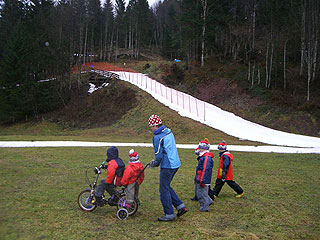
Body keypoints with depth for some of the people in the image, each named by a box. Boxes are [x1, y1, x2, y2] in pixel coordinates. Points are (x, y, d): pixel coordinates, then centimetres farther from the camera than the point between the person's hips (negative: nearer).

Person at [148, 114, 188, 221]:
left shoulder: (157, 137, -17)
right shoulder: (169, 132, 10)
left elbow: (159, 155, -18)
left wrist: (155, 164, 3)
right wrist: (155, 161, 18)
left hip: (167, 166, -9)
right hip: (175, 163, 9)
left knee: (164, 189, 4)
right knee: (166, 186, 21)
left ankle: (169, 214, 13)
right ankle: (180, 206, 19)